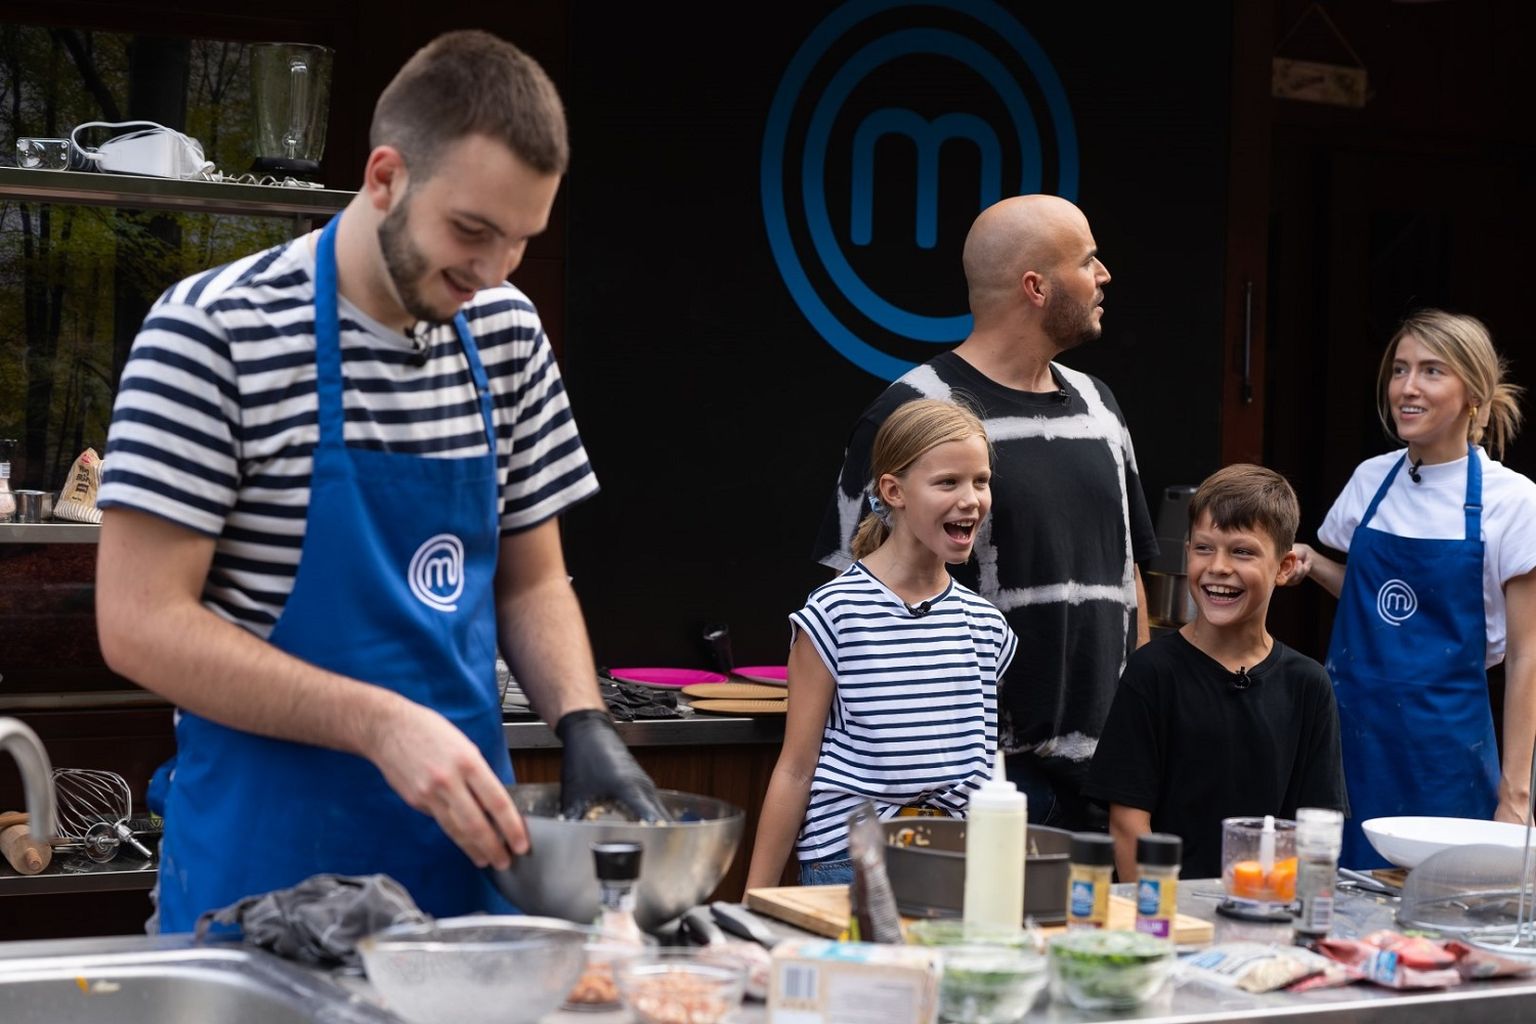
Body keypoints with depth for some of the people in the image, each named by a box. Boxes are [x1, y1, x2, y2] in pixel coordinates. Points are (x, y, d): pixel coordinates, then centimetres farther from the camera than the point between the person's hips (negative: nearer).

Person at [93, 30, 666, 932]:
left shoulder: (508, 335, 4)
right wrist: (381, 724, -23)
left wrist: (583, 722, -6)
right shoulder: (214, 332, -13)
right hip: (272, 864, -5)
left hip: (464, 855, 6)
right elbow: (141, 623, -16)